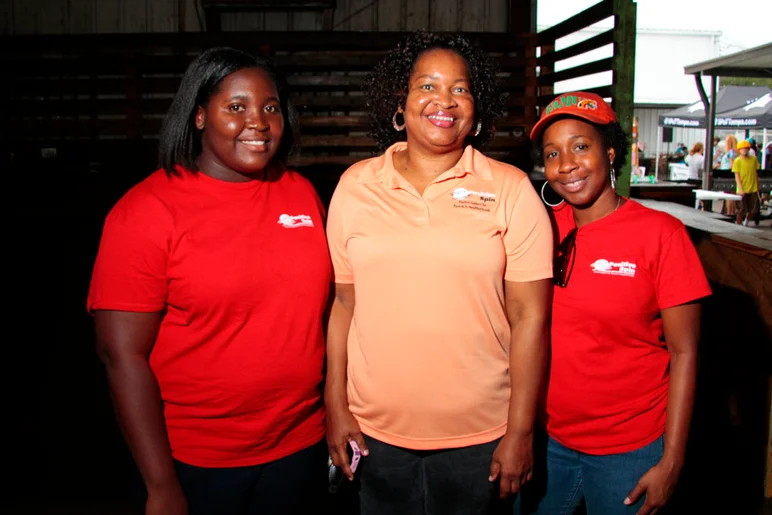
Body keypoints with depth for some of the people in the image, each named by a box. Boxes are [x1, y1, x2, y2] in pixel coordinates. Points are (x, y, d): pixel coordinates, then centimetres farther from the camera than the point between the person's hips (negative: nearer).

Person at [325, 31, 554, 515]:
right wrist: (336, 407, 3)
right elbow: (343, 303, 4)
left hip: (479, 437, -1)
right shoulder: (355, 185, 1)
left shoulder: (511, 190, -4)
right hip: (375, 432, 2)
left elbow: (529, 316, -5)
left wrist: (521, 432, -6)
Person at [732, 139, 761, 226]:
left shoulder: (754, 159, 6)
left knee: (754, 210, 6)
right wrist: (740, 188, -16)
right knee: (741, 210, -3)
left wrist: (757, 186, 14)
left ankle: (746, 221, 32)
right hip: (743, 190, -4)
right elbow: (737, 176, -8)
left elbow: (756, 173, 14)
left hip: (753, 189, 4)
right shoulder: (737, 161, -5)